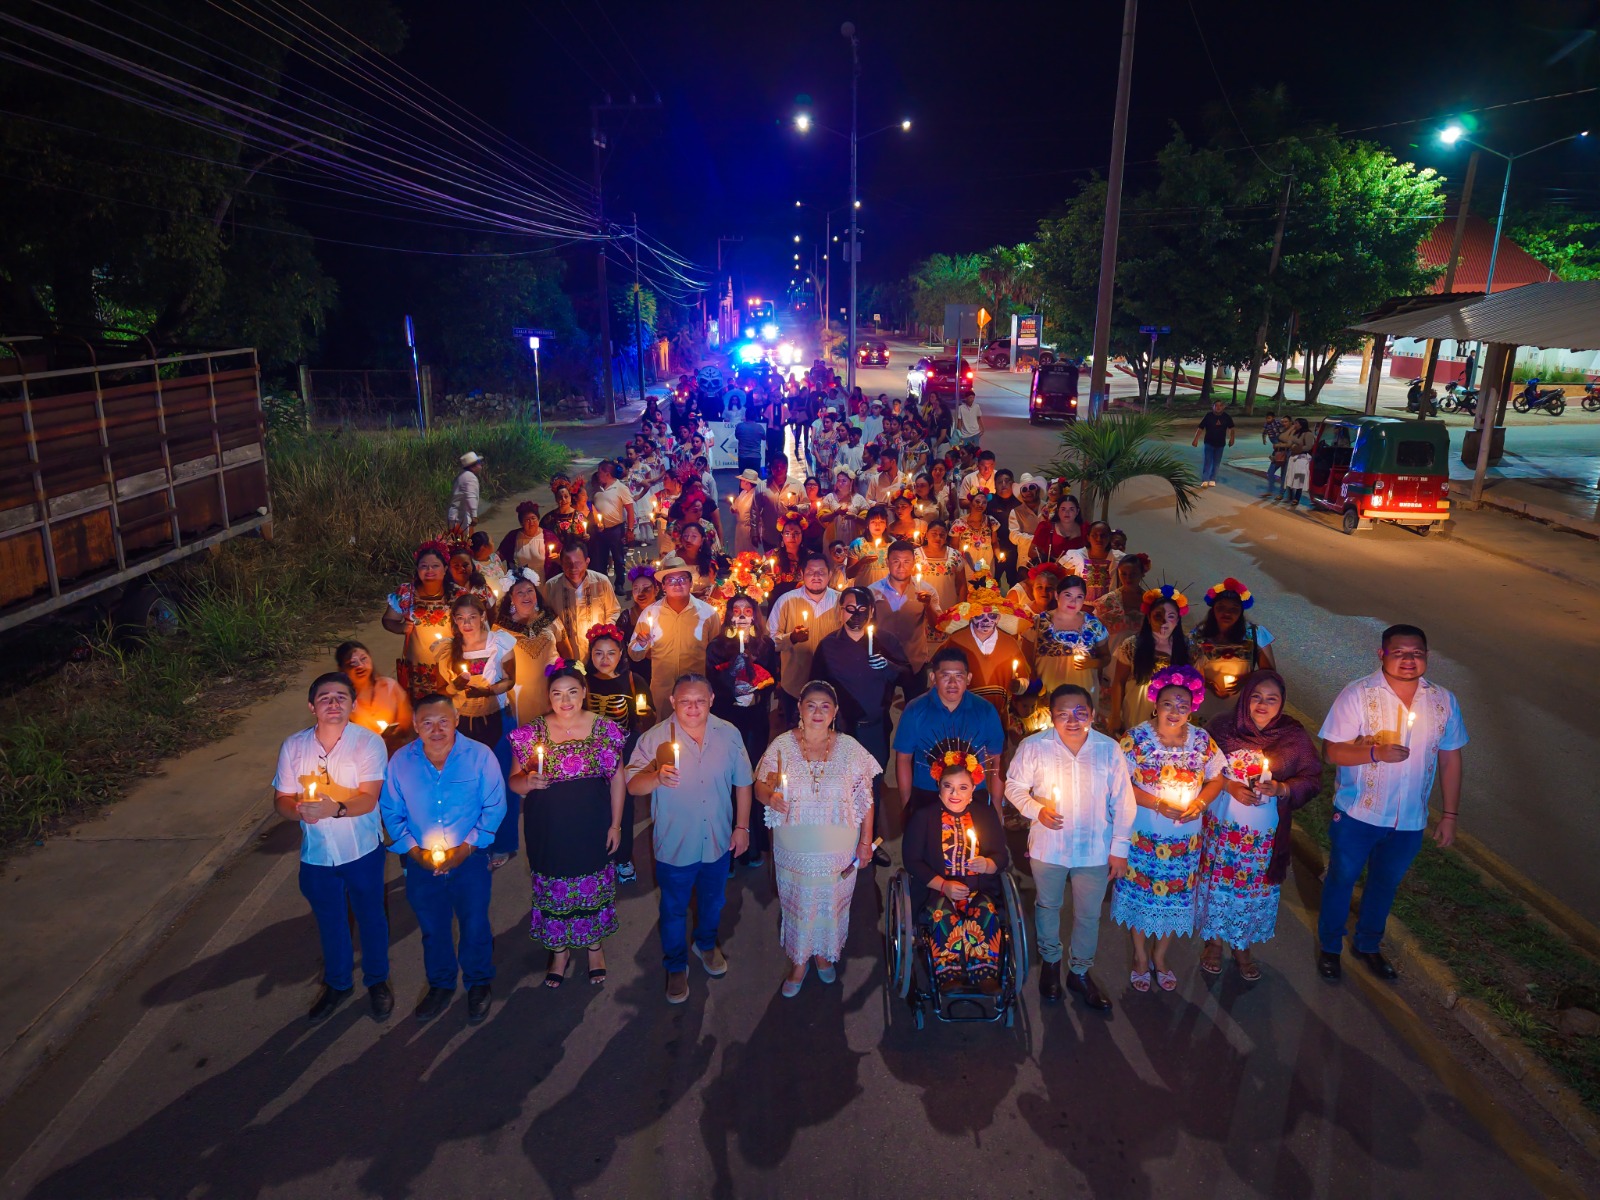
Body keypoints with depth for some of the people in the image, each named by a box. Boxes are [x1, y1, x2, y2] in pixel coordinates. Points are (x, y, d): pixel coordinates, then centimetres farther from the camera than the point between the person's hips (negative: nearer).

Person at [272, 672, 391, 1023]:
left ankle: (377, 980, 40)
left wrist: (335, 809, -40)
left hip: (362, 851, -3)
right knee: (329, 922, 21)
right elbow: (281, 799, -1)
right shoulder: (293, 746, -5)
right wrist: (298, 810, -24)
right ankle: (337, 983, 44)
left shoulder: (369, 742, -15)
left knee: (370, 917, 16)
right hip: (316, 854, 3)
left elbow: (368, 798, -21)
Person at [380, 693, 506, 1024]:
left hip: (470, 859, -2)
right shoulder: (400, 761, -4)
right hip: (421, 863, 2)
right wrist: (414, 850, -11)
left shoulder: (480, 755, -11)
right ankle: (441, 985, 40)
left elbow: (494, 807, -8)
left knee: (475, 926, 8)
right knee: (432, 928, 17)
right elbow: (391, 812, 1)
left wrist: (466, 847, -16)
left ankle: (479, 984, 33)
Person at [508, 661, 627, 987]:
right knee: (553, 887, 11)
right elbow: (514, 781, 0)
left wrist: (615, 825, -1)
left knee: (594, 886, 13)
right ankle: (560, 950, 36)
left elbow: (617, 779, 0)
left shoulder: (605, 728, -6)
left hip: (593, 828, 0)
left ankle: (594, 945, 39)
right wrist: (527, 782, -24)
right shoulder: (532, 732, -6)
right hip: (548, 831, 0)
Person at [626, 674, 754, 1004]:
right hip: (675, 844, -2)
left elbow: (742, 783, 1)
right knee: (674, 909, 16)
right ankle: (676, 966, 39)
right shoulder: (655, 738, -16)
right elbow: (632, 785, -18)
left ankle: (706, 944, 54)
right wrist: (657, 778, -38)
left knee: (713, 901, 25)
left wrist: (742, 827, 2)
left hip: (719, 840, 3)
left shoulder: (729, 734, -8)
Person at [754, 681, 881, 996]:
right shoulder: (782, 745, -6)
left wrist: (866, 842, -2)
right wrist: (771, 796, -24)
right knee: (797, 904, 10)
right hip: (794, 848, 0)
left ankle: (824, 954, 41)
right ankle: (799, 962, 34)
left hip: (838, 849, 0)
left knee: (831, 902, 14)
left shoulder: (850, 748, -5)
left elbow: (865, 798, -1)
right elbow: (760, 786, -1)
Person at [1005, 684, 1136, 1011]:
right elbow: (1014, 786, -1)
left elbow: (1122, 803, -3)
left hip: (1094, 849, 1)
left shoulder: (1109, 749, -11)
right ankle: (1050, 962, 45)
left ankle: (1080, 972, 38)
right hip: (1047, 846, 0)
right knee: (1048, 906, 19)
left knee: (1089, 914, 14)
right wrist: (1036, 809, -19)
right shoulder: (1033, 747, -14)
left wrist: (1119, 849, -1)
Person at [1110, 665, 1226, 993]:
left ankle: (1160, 956, 36)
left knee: (1176, 897, 13)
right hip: (1141, 835, -3)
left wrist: (1199, 803, -13)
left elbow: (1216, 779, 6)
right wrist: (1156, 803, -22)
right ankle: (1140, 956, 32)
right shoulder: (1136, 738, -12)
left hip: (1185, 839, 3)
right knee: (1140, 893, 9)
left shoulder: (1202, 740, -3)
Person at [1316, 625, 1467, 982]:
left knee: (1386, 884, 21)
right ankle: (1329, 947, 35)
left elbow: (1450, 758, 5)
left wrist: (1450, 815, 5)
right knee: (1341, 879, 14)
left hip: (1410, 820, 4)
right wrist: (1376, 753, -33)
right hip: (1358, 815, -3)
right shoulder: (1358, 694, -16)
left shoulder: (1443, 701, -4)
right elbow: (1332, 751, -17)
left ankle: (1368, 945, 44)